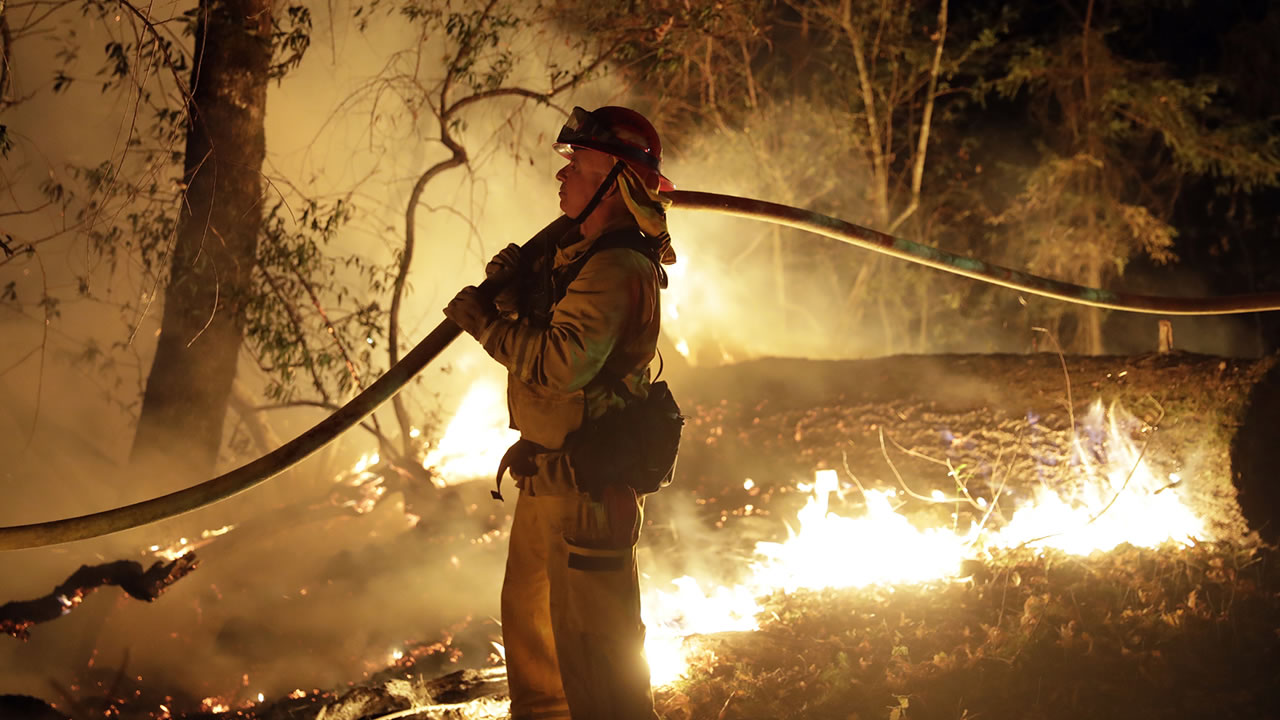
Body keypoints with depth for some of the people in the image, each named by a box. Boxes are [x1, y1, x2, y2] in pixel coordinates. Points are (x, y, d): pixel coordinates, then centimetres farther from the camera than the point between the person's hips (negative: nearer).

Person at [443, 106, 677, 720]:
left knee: (592, 636, -7)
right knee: (528, 614, 24)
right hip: (546, 473, 11)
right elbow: (540, 334, 18)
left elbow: (562, 363, -32)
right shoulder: (575, 251, 13)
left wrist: (485, 322, -20)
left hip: (587, 483, -11)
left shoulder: (618, 269, -22)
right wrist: (514, 289, 0)